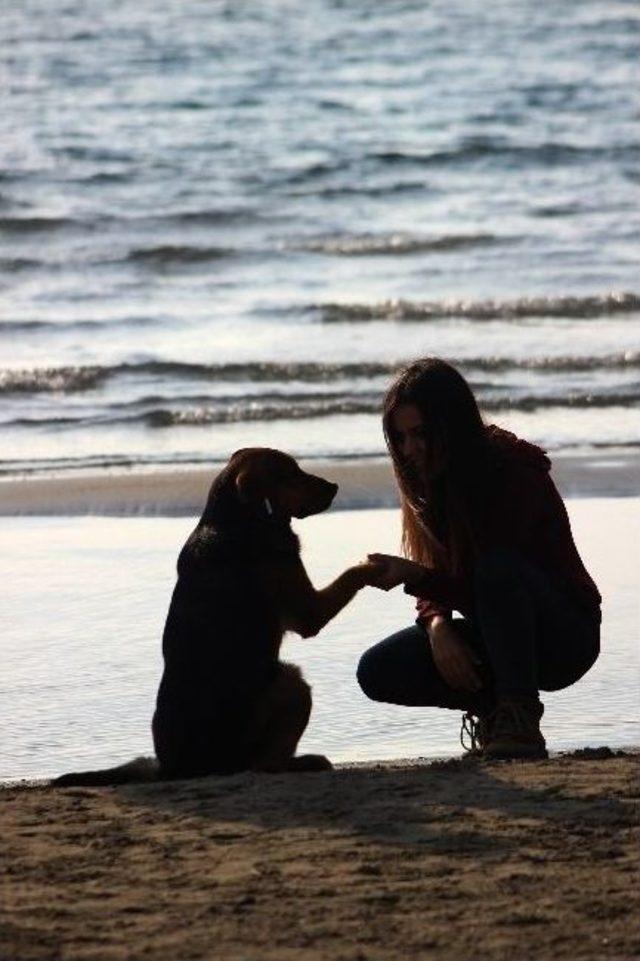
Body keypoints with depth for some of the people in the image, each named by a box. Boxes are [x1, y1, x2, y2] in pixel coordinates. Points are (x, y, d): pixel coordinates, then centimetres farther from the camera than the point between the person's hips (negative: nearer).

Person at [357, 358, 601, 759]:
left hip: (565, 636, -7)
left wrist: (410, 573, -37)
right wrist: (437, 627, -19)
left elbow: (487, 582, -25)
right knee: (377, 671, -14)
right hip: (494, 640, 7)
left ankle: (519, 721, -32)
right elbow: (437, 581, 2)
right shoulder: (433, 484, 2)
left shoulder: (514, 473, -20)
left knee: (499, 567, -39)